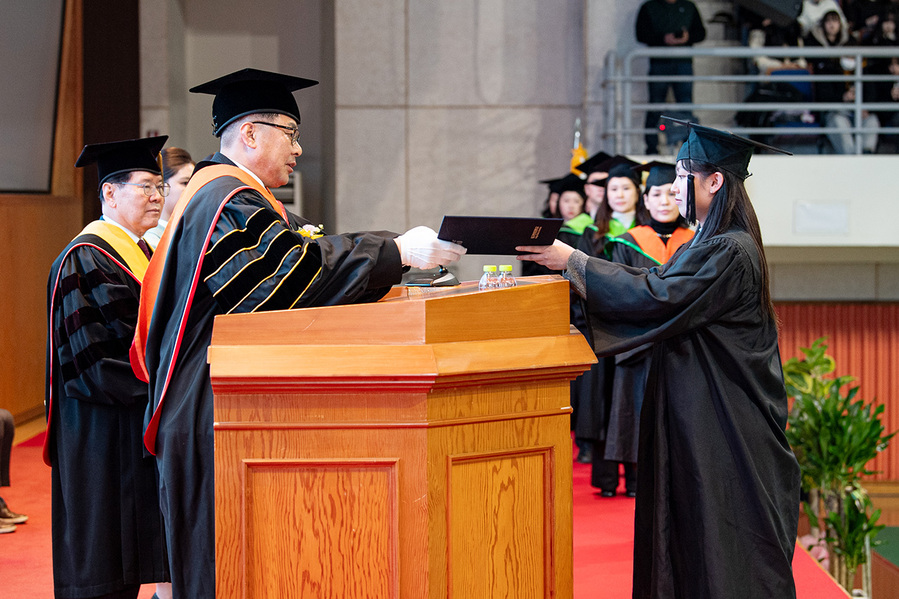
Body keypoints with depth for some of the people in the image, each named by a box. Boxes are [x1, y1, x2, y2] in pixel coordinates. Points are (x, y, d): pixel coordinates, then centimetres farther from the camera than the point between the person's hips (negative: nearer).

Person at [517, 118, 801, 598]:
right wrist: (572, 262, 5)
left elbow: (654, 296, -24)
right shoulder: (711, 244, 13)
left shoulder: (729, 253, -19)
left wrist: (572, 261, -20)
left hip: (722, 421, -10)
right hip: (700, 414, 10)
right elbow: (659, 283, 13)